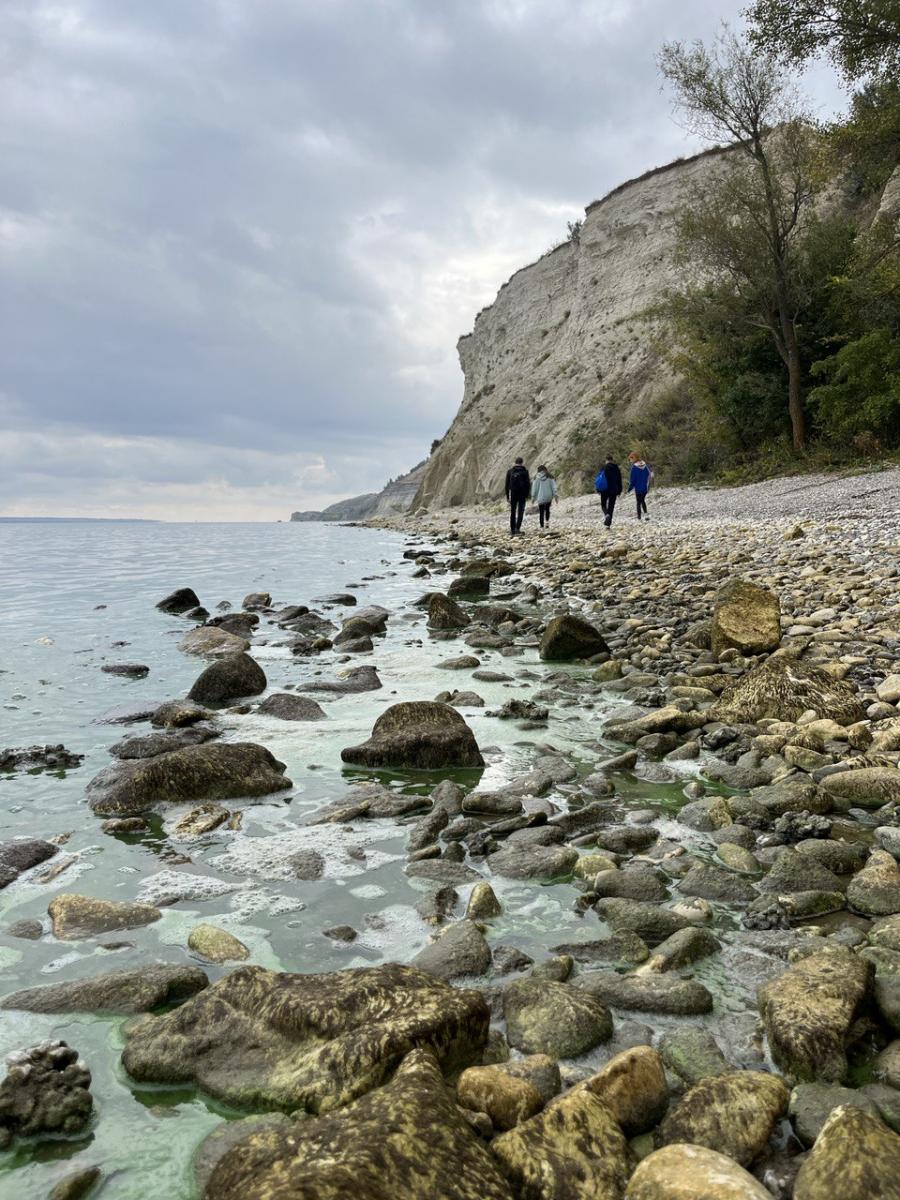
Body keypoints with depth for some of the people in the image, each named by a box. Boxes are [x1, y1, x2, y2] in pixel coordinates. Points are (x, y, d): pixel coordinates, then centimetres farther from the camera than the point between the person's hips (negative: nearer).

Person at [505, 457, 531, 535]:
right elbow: (528, 483, -3)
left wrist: (507, 495, 9)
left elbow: (507, 484, 4)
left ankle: (512, 529, 12)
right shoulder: (525, 471, -2)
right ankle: (517, 528, -14)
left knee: (512, 512, 11)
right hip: (522, 494, -2)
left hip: (513, 493, 2)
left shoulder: (510, 471, 4)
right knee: (520, 511, 0)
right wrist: (527, 494, 4)